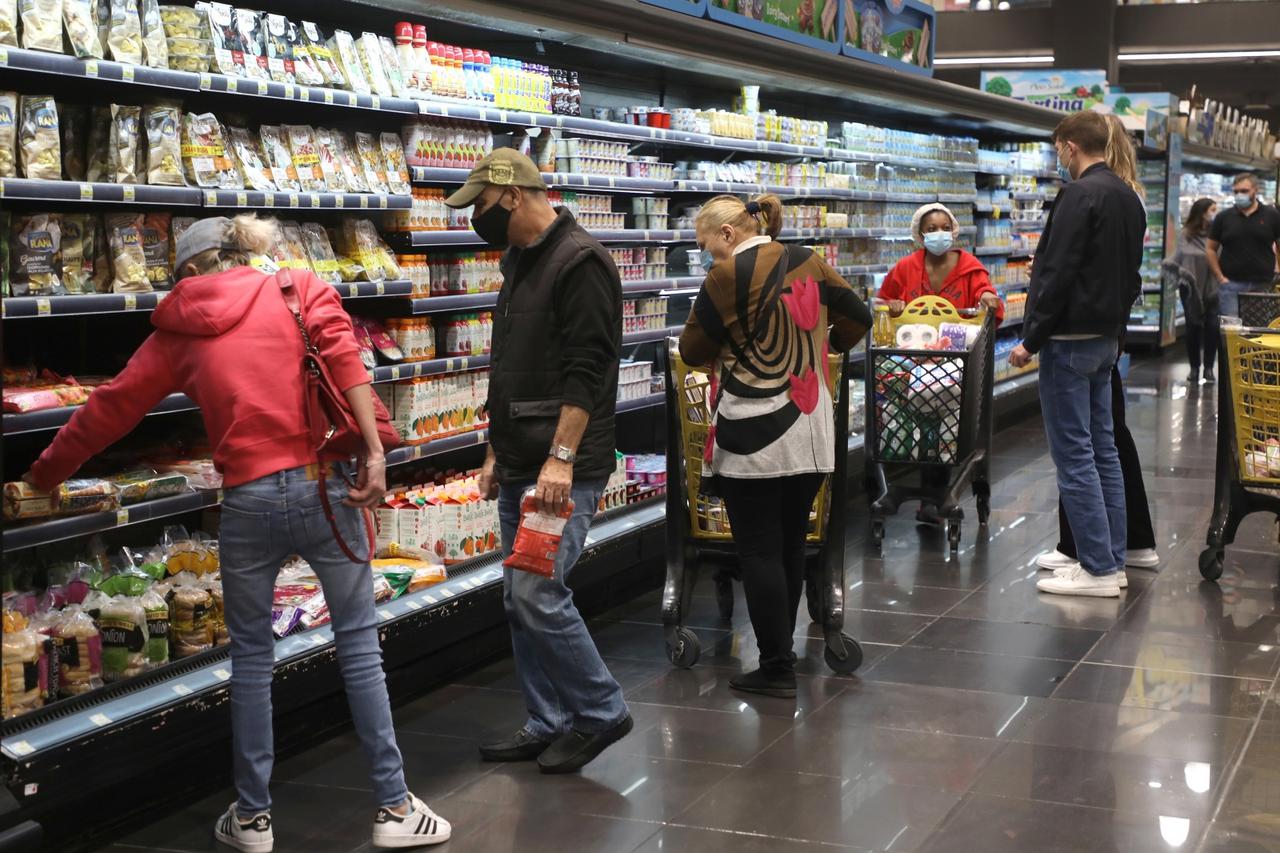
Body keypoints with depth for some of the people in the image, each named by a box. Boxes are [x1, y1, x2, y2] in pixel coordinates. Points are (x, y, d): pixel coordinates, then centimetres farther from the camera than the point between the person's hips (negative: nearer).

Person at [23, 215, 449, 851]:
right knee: (359, 645, 8)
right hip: (322, 485, -1)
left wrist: (47, 472, 30)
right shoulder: (301, 290, 9)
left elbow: (110, 408, 17)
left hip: (248, 500, 1)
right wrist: (373, 450, -13)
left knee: (251, 657, 15)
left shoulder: (179, 331, 12)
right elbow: (342, 354, -9)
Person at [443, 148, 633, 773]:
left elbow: (587, 369, -20)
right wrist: (496, 452, 21)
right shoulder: (518, 261, 18)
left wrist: (561, 458, -24)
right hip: (520, 466, 10)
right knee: (521, 600, 11)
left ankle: (602, 713, 3)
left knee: (538, 594, -13)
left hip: (564, 470, -10)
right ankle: (548, 725, 20)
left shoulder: (580, 262, -12)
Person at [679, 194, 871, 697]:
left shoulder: (729, 274, -12)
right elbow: (857, 318, 16)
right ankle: (782, 647, 26)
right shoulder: (809, 265, 7)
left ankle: (777, 669, 3)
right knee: (791, 545, 15)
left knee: (759, 551, 0)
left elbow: (693, 349, -4)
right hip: (811, 435, 7)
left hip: (754, 436, -7)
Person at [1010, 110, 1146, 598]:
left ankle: (1098, 568, -3)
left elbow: (1059, 274, -19)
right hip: (1107, 338, 9)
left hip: (1071, 338, -9)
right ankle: (1112, 559, 17)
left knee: (1074, 454, -5)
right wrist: (1114, 323, 21)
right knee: (1102, 449, 13)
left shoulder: (1080, 195, -16)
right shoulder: (1128, 197, 13)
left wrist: (1031, 340, -15)